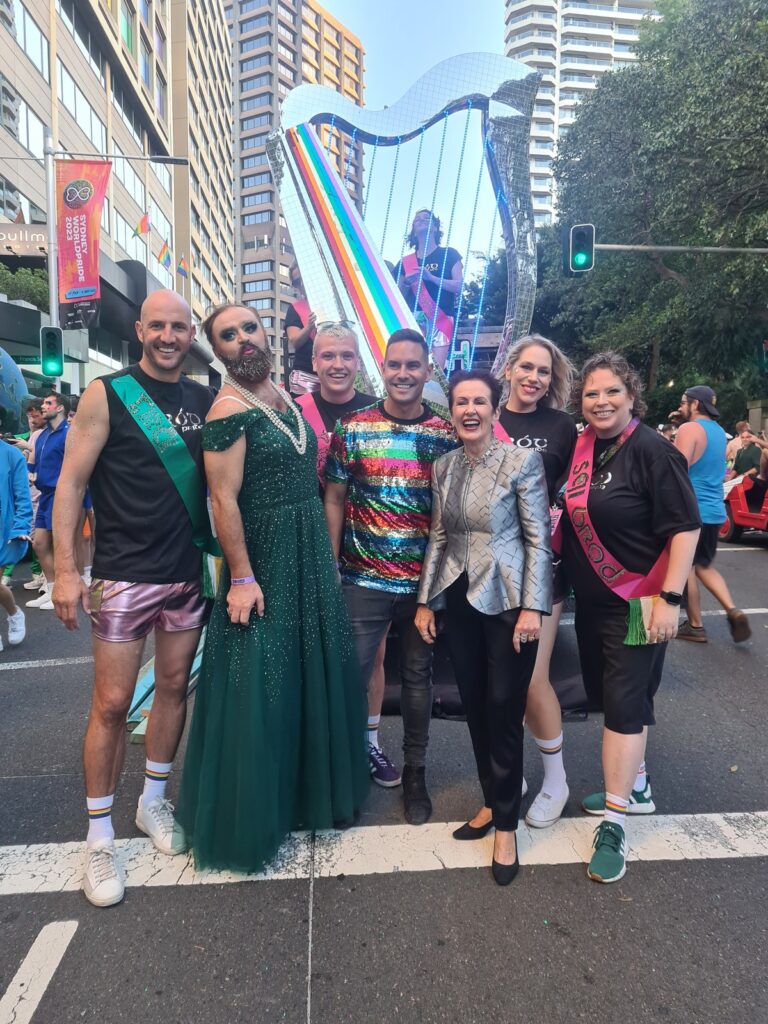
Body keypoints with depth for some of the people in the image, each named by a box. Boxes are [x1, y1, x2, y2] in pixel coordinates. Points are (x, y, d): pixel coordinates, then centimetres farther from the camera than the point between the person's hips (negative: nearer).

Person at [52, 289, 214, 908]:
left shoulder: (204, 400, 8)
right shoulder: (107, 394, -4)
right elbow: (71, 482, -6)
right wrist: (66, 569, -12)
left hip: (190, 573, 4)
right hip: (124, 575, -4)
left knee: (175, 687, 13)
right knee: (112, 702, 1)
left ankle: (154, 802, 33)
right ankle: (100, 838, 19)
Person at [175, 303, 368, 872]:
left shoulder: (288, 398, 9)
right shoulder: (230, 409, -15)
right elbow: (225, 499, -19)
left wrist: (328, 555, 16)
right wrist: (241, 578, -22)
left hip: (312, 555, 8)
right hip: (264, 559, -8)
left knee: (314, 673, 17)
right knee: (260, 685, 1)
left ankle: (310, 788, 39)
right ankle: (251, 816, 21)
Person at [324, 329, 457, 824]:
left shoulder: (447, 434, 1)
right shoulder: (353, 427, -1)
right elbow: (334, 501, 2)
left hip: (426, 582, 1)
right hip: (364, 580, -1)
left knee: (419, 678, 14)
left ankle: (415, 771, 33)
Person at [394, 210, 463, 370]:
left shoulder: (449, 255, 11)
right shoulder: (406, 261, 17)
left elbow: (459, 286, -1)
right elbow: (399, 298, 17)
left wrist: (431, 277, -13)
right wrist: (406, 284, -5)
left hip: (440, 320, -2)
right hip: (414, 320, 2)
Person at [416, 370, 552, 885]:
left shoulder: (523, 460, -9)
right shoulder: (443, 466, 7)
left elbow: (539, 538, -9)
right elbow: (439, 537, 12)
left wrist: (532, 608, -14)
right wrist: (426, 601, 10)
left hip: (507, 601, -5)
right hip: (460, 600, 5)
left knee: (504, 713, 3)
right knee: (475, 708, 14)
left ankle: (506, 824, 22)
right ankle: (492, 801, 34)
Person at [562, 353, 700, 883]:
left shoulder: (652, 450, -16)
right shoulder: (583, 446, 4)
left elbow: (686, 527, -18)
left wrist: (670, 599, -21)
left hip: (637, 605, -7)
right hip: (592, 600, 7)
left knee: (624, 703, -3)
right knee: (610, 694, 18)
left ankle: (614, 823, 8)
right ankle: (635, 783, 40)